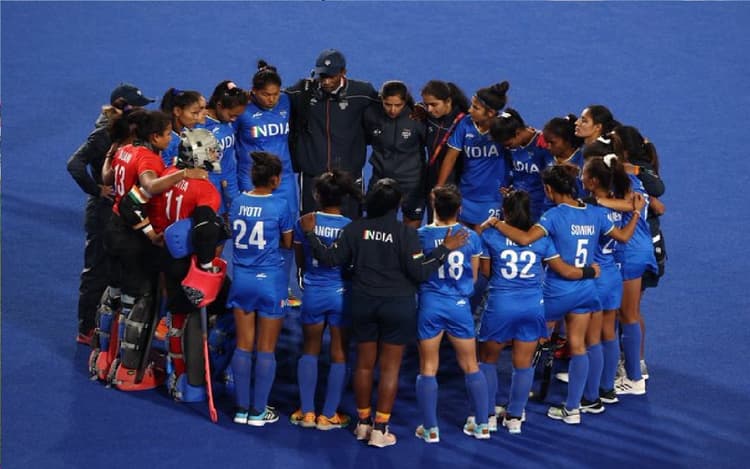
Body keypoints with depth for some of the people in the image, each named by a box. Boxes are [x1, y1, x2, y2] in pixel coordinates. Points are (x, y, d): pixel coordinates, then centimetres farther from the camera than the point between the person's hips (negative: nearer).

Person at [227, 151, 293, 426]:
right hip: (270, 282, -4)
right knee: (266, 349, 5)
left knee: (243, 346, 11)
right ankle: (258, 411, 9)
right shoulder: (279, 206, -13)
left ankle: (242, 408, 15)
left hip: (241, 280, 4)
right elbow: (287, 243, -1)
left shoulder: (237, 203, 0)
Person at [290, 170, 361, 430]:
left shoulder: (305, 222, -9)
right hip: (341, 293, -1)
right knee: (339, 354, 11)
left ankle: (306, 412, 17)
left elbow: (300, 262, 3)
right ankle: (329, 415, 16)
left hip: (312, 292, 1)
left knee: (310, 350, 19)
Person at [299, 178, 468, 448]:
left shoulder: (355, 229, -5)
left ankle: (363, 423, 23)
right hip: (398, 306, -3)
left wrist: (310, 234, 9)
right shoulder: (405, 233, -13)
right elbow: (419, 272, -16)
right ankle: (379, 429, 2)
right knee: (390, 368, 3)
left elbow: (331, 259, -2)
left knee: (364, 364, 15)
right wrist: (445, 249, -10)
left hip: (363, 304, 3)